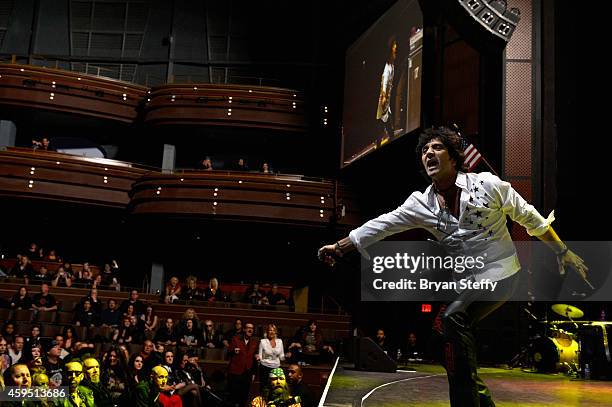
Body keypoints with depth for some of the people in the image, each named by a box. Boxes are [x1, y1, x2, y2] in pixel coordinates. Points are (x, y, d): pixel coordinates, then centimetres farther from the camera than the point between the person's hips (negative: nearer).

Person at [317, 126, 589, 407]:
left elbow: (530, 218, 0)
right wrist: (339, 247, -7)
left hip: (501, 272, -6)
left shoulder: (488, 184, -8)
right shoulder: (421, 203, 1)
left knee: (453, 317, -26)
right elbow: (381, 225, -2)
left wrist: (562, 251, 3)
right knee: (453, 349, 5)